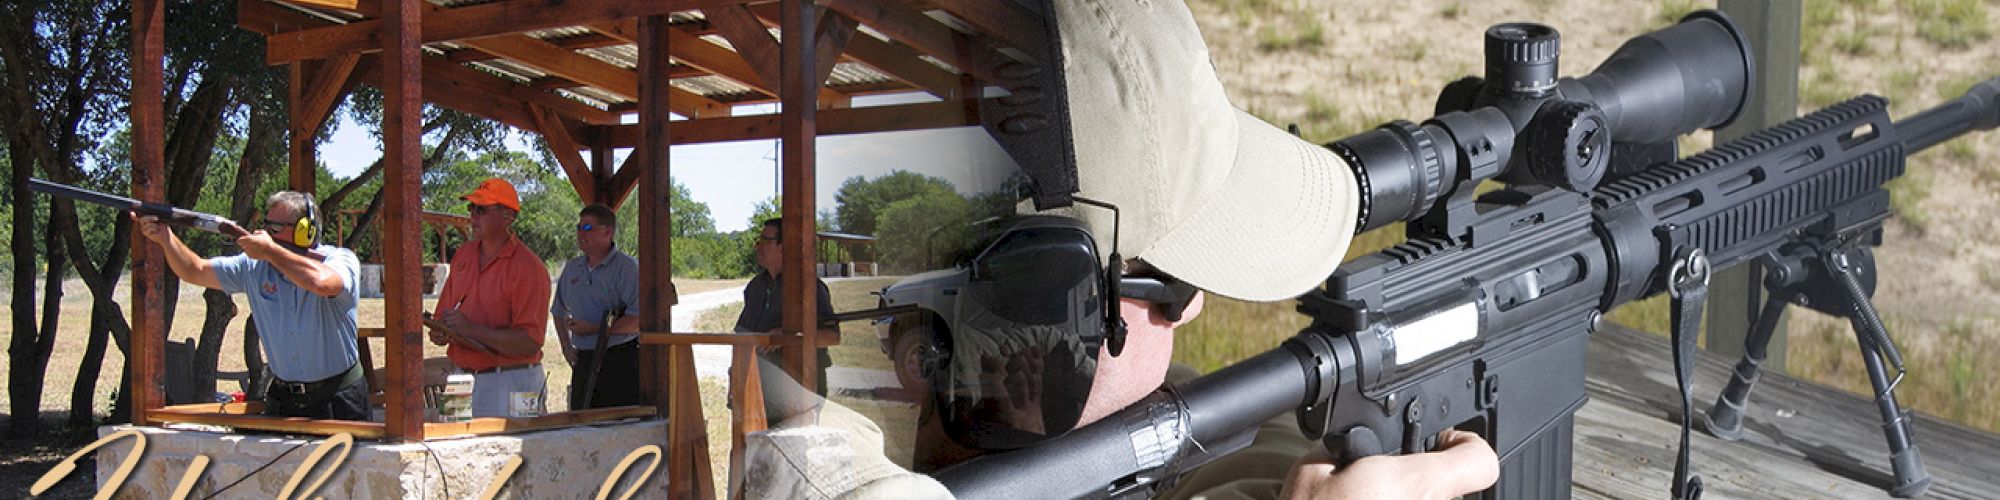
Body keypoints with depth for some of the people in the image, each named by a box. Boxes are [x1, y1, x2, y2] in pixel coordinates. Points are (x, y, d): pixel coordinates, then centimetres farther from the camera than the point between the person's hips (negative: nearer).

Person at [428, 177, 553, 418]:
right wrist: (440, 332, -4)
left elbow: (530, 343, -21)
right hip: (464, 378, 7)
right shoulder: (463, 254, 11)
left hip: (510, 384, -7)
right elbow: (443, 313, 19)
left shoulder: (528, 268, -14)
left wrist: (472, 329, -25)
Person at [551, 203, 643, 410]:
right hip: (583, 361, 6)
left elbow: (637, 320, -17)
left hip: (620, 361, -6)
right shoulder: (572, 268, 14)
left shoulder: (627, 267, -7)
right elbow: (558, 312, 28)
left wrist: (593, 329, -16)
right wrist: (567, 347, 15)